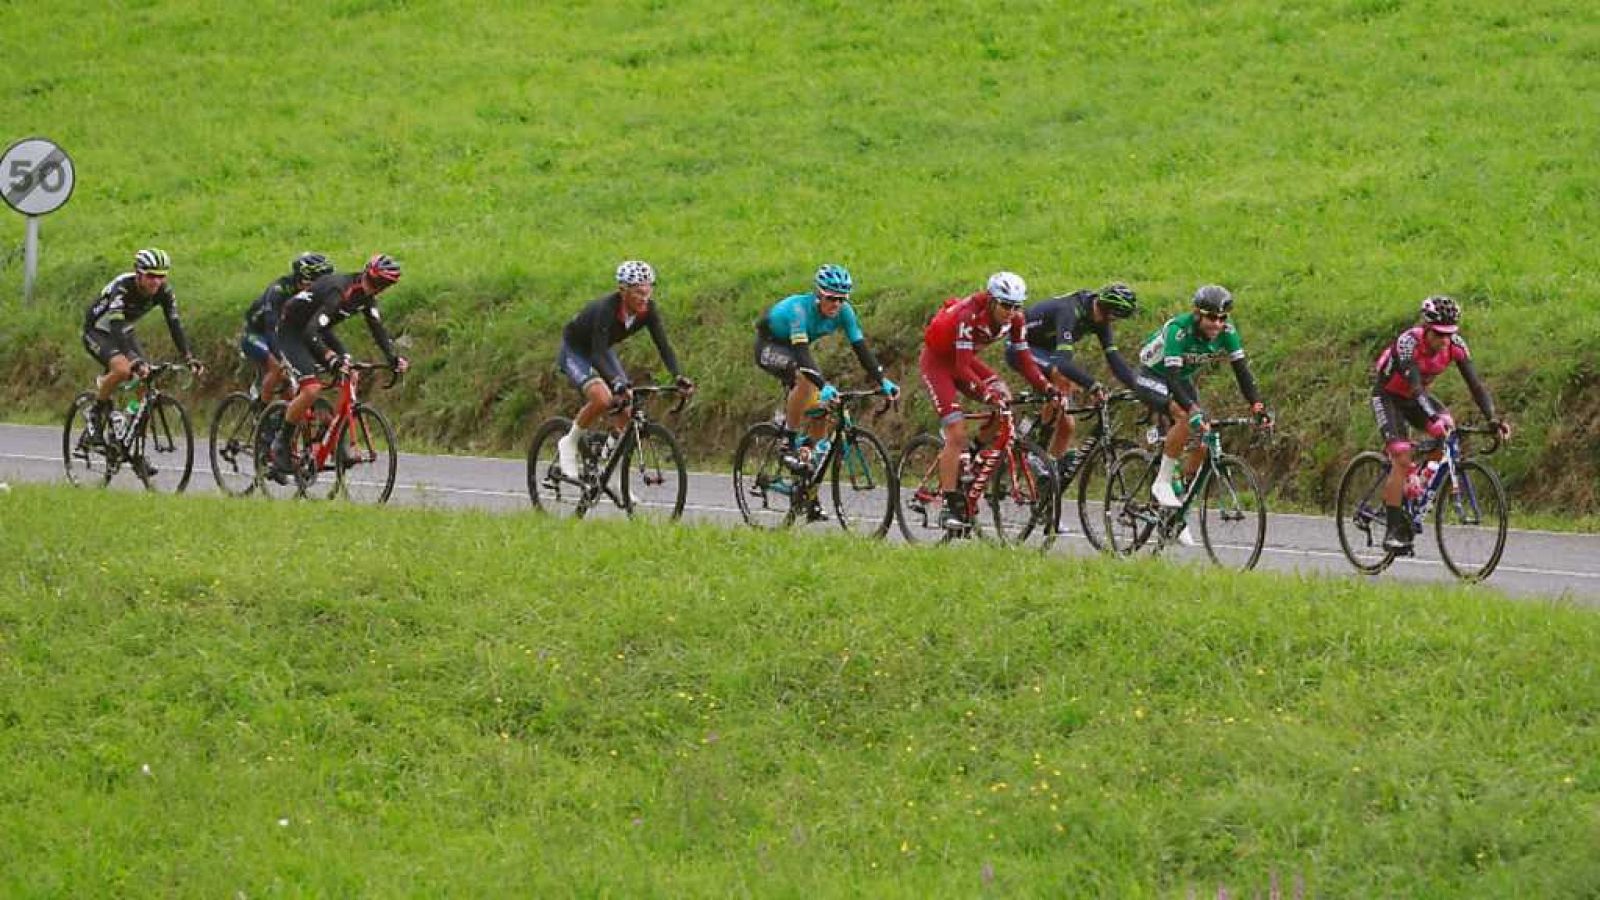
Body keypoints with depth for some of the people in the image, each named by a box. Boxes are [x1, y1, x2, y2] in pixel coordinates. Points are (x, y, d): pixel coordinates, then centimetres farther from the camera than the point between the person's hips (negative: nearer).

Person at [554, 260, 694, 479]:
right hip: (574, 351, -6)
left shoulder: (648, 310, -20)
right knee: (602, 398, -32)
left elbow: (663, 345, -20)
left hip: (602, 352, 6)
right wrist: (617, 383, -57)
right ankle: (569, 444, -8)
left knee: (626, 415, -6)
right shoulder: (607, 308, -37)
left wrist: (679, 377, -37)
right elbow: (597, 355, -42)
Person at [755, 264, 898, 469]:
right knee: (805, 380, -33)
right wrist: (823, 385, -57)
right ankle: (792, 441, -21)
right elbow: (801, 352, -45)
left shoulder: (844, 312, -20)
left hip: (793, 348, 6)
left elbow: (860, 347, -20)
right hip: (769, 346, -6)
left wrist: (882, 381, -32)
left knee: (818, 406, -9)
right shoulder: (800, 308, -36)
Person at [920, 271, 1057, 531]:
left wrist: (1047, 388, -27)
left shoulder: (1015, 320, -15)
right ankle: (949, 507, -15)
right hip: (936, 360, -7)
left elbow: (1024, 360, -12)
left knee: (1004, 398, -16)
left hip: (964, 359, 7)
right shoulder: (970, 315, -33)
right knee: (956, 433, -17)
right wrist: (985, 393, -49)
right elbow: (962, 367, -36)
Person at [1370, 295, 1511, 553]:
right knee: (1402, 459, -20)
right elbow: (1415, 386, -42)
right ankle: (1393, 531, -16)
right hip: (1388, 394, -5)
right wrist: (1434, 419, -56)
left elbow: (1475, 383, -22)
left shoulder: (1455, 344, -20)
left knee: (1448, 431, -21)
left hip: (1415, 396, 5)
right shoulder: (1408, 342, -34)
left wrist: (1493, 418, -35)